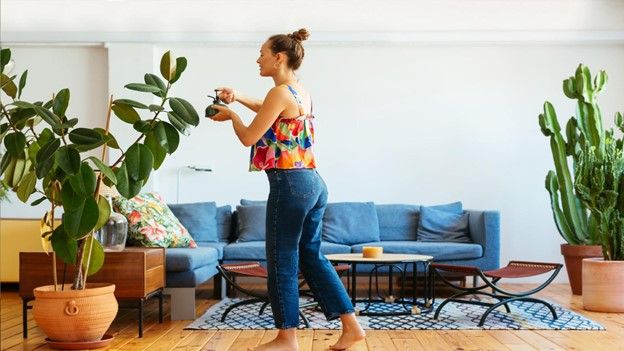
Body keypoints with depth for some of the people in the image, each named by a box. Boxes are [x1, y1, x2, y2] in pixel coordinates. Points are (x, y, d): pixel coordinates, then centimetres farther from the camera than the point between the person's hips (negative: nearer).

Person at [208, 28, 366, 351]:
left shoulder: (280, 92, -13)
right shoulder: (301, 92, 15)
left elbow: (249, 138, -9)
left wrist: (230, 115, 9)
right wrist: (238, 98, 27)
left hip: (289, 185, -9)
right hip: (313, 183, 9)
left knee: (282, 261, 2)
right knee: (311, 256, 14)